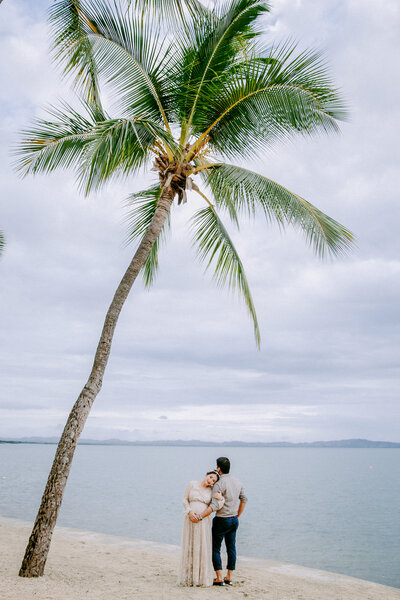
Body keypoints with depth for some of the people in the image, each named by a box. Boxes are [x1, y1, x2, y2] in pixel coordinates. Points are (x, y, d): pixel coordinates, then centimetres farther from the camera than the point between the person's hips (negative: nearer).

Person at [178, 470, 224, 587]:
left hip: (203, 522, 0)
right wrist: (190, 512, -11)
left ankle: (202, 577, 11)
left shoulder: (212, 491, 4)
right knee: (189, 547, 4)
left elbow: (216, 507, 1)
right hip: (190, 520, 0)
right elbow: (185, 500, 4)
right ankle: (188, 577, 14)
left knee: (203, 548, 0)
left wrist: (220, 499, -18)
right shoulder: (192, 484, 2)